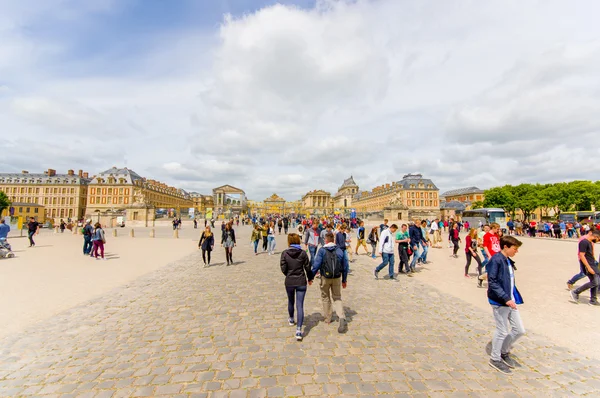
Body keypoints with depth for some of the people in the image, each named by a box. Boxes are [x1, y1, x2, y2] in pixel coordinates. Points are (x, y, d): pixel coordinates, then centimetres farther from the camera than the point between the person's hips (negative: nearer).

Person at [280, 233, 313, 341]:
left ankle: (291, 320, 46)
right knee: (300, 305, 0)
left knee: (291, 301, 25)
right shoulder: (303, 253, -8)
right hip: (301, 282, -1)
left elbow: (283, 269, -8)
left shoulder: (284, 253, -9)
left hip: (289, 282, 1)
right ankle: (298, 330, -7)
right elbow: (307, 267, -3)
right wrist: (310, 278, 14)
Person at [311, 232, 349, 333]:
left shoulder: (322, 250, -9)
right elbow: (345, 266, 6)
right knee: (337, 298, 13)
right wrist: (344, 280, 16)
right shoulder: (339, 251, 2)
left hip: (325, 277, -2)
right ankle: (342, 318, -6)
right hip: (337, 278, 3)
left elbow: (316, 265, -14)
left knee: (325, 297, 18)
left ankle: (327, 318, 29)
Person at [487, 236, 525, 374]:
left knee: (519, 330, 15)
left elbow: (510, 281, 16)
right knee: (502, 331, 4)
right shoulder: (496, 260, -18)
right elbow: (492, 282, -22)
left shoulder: (508, 261, 10)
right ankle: (495, 359, 23)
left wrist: (513, 297, 14)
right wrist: (506, 298, -24)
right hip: (500, 302, -9)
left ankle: (504, 352, 35)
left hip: (510, 301, 9)